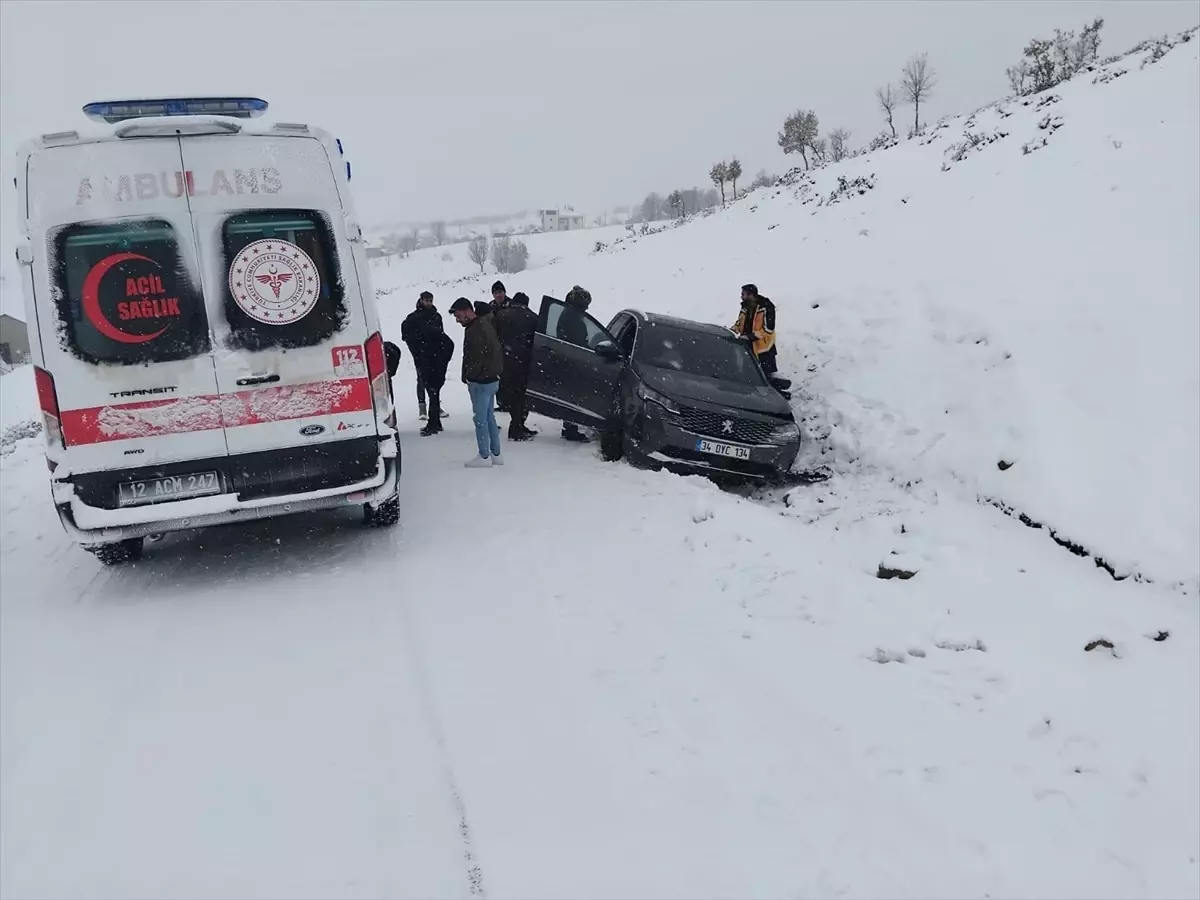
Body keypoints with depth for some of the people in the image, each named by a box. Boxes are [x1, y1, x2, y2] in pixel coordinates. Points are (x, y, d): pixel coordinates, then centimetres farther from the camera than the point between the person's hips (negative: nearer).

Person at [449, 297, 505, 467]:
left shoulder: (476, 330, -20)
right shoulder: (485, 324, 12)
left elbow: (476, 358, -22)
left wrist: (467, 376, -7)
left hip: (480, 382, -10)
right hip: (490, 379, 10)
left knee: (480, 419, -2)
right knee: (489, 418, 15)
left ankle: (484, 456, 5)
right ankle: (496, 454, 21)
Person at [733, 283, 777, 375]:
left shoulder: (766, 308, -19)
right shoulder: (745, 307, 3)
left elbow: (768, 329, -23)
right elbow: (740, 323, 15)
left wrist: (751, 336, -28)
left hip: (763, 348, -7)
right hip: (748, 347, 7)